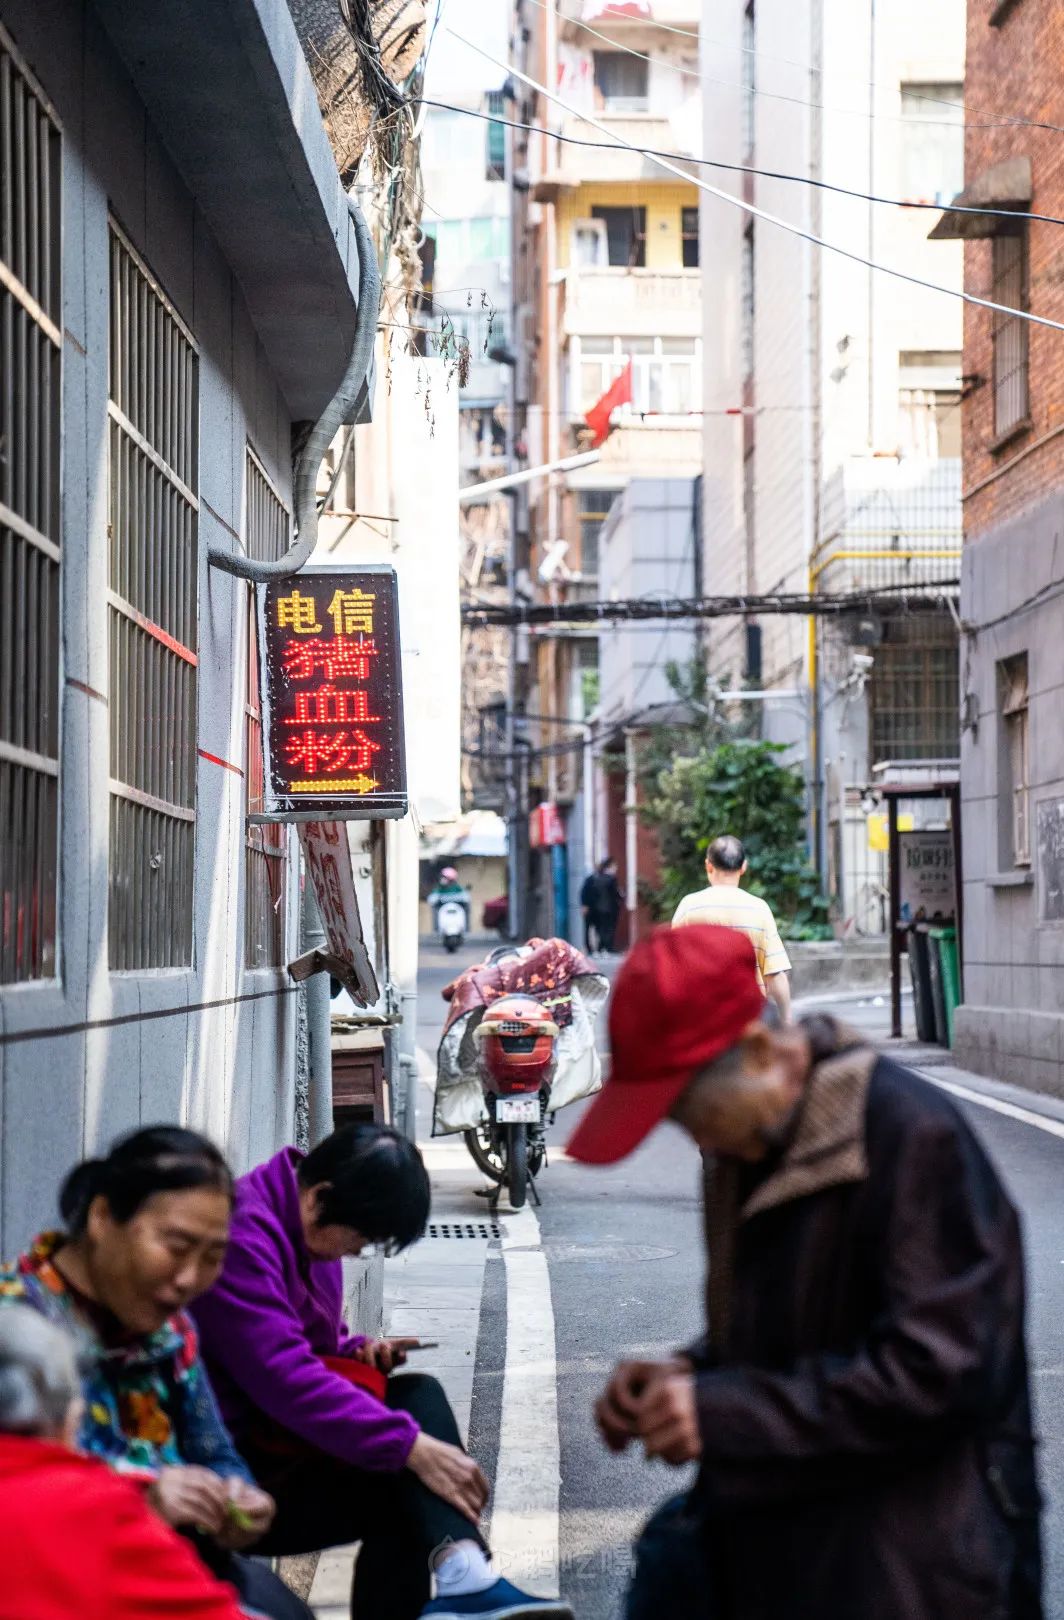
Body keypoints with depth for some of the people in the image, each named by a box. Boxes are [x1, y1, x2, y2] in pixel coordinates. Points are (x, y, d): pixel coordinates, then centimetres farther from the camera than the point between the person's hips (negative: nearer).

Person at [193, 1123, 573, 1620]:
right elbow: (285, 1379, -29)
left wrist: (357, 1352, 3)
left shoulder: (308, 1226, 10)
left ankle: (464, 1579, -22)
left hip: (284, 1433, 9)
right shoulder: (240, 1234, -21)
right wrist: (409, 1446, -31)